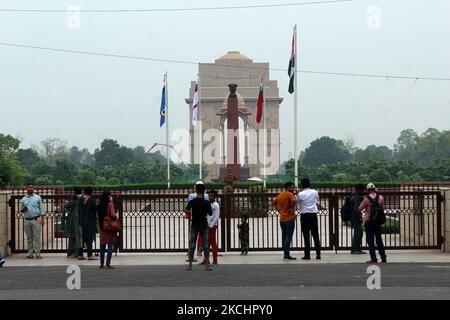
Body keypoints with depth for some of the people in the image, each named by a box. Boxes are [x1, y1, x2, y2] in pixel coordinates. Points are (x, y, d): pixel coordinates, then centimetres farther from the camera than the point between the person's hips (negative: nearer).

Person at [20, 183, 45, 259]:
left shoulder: (38, 198, 5)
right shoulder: (23, 199, 13)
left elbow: (41, 209, 4)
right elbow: (21, 210, 18)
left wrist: (43, 219, -5)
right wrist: (23, 209, -7)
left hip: (36, 220, -3)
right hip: (27, 221, 3)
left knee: (37, 237, -5)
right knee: (29, 238, 6)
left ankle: (38, 253, -5)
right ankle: (30, 253, 10)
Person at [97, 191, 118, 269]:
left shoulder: (100, 205, 5)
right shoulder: (110, 204, -12)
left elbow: (99, 215, 9)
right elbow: (112, 215, -21)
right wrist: (116, 215, -1)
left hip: (102, 227, 6)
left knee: (102, 245, 12)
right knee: (110, 245, -1)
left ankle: (102, 264, 16)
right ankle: (108, 264, -6)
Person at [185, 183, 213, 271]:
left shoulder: (192, 202, -6)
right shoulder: (206, 203, -9)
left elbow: (187, 209, 14)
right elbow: (210, 214, 2)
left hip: (194, 225, 1)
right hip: (204, 225, -1)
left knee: (192, 245, 5)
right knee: (205, 245, 3)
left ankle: (190, 265, 6)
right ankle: (207, 265, 0)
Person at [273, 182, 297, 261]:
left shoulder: (280, 195, 14)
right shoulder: (289, 194, -10)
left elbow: (274, 203, 26)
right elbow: (294, 201, -29)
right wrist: (292, 209, -14)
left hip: (282, 219, 8)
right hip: (289, 219, -8)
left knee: (284, 237, 11)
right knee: (288, 237, -9)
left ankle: (286, 254, 14)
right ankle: (287, 255, -13)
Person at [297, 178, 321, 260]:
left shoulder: (300, 194, -9)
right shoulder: (315, 192, 2)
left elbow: (296, 201, 3)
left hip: (305, 215, -3)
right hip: (313, 215, 3)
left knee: (306, 236, 0)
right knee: (316, 235, 7)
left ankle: (307, 255, 0)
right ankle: (318, 254, 5)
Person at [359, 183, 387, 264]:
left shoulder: (367, 199, -13)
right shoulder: (380, 197, -1)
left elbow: (360, 208, -4)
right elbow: (382, 208, 10)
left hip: (368, 221, -4)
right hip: (377, 221, 4)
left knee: (370, 240, 1)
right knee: (379, 239, 13)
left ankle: (373, 258, -3)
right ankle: (383, 258, 13)